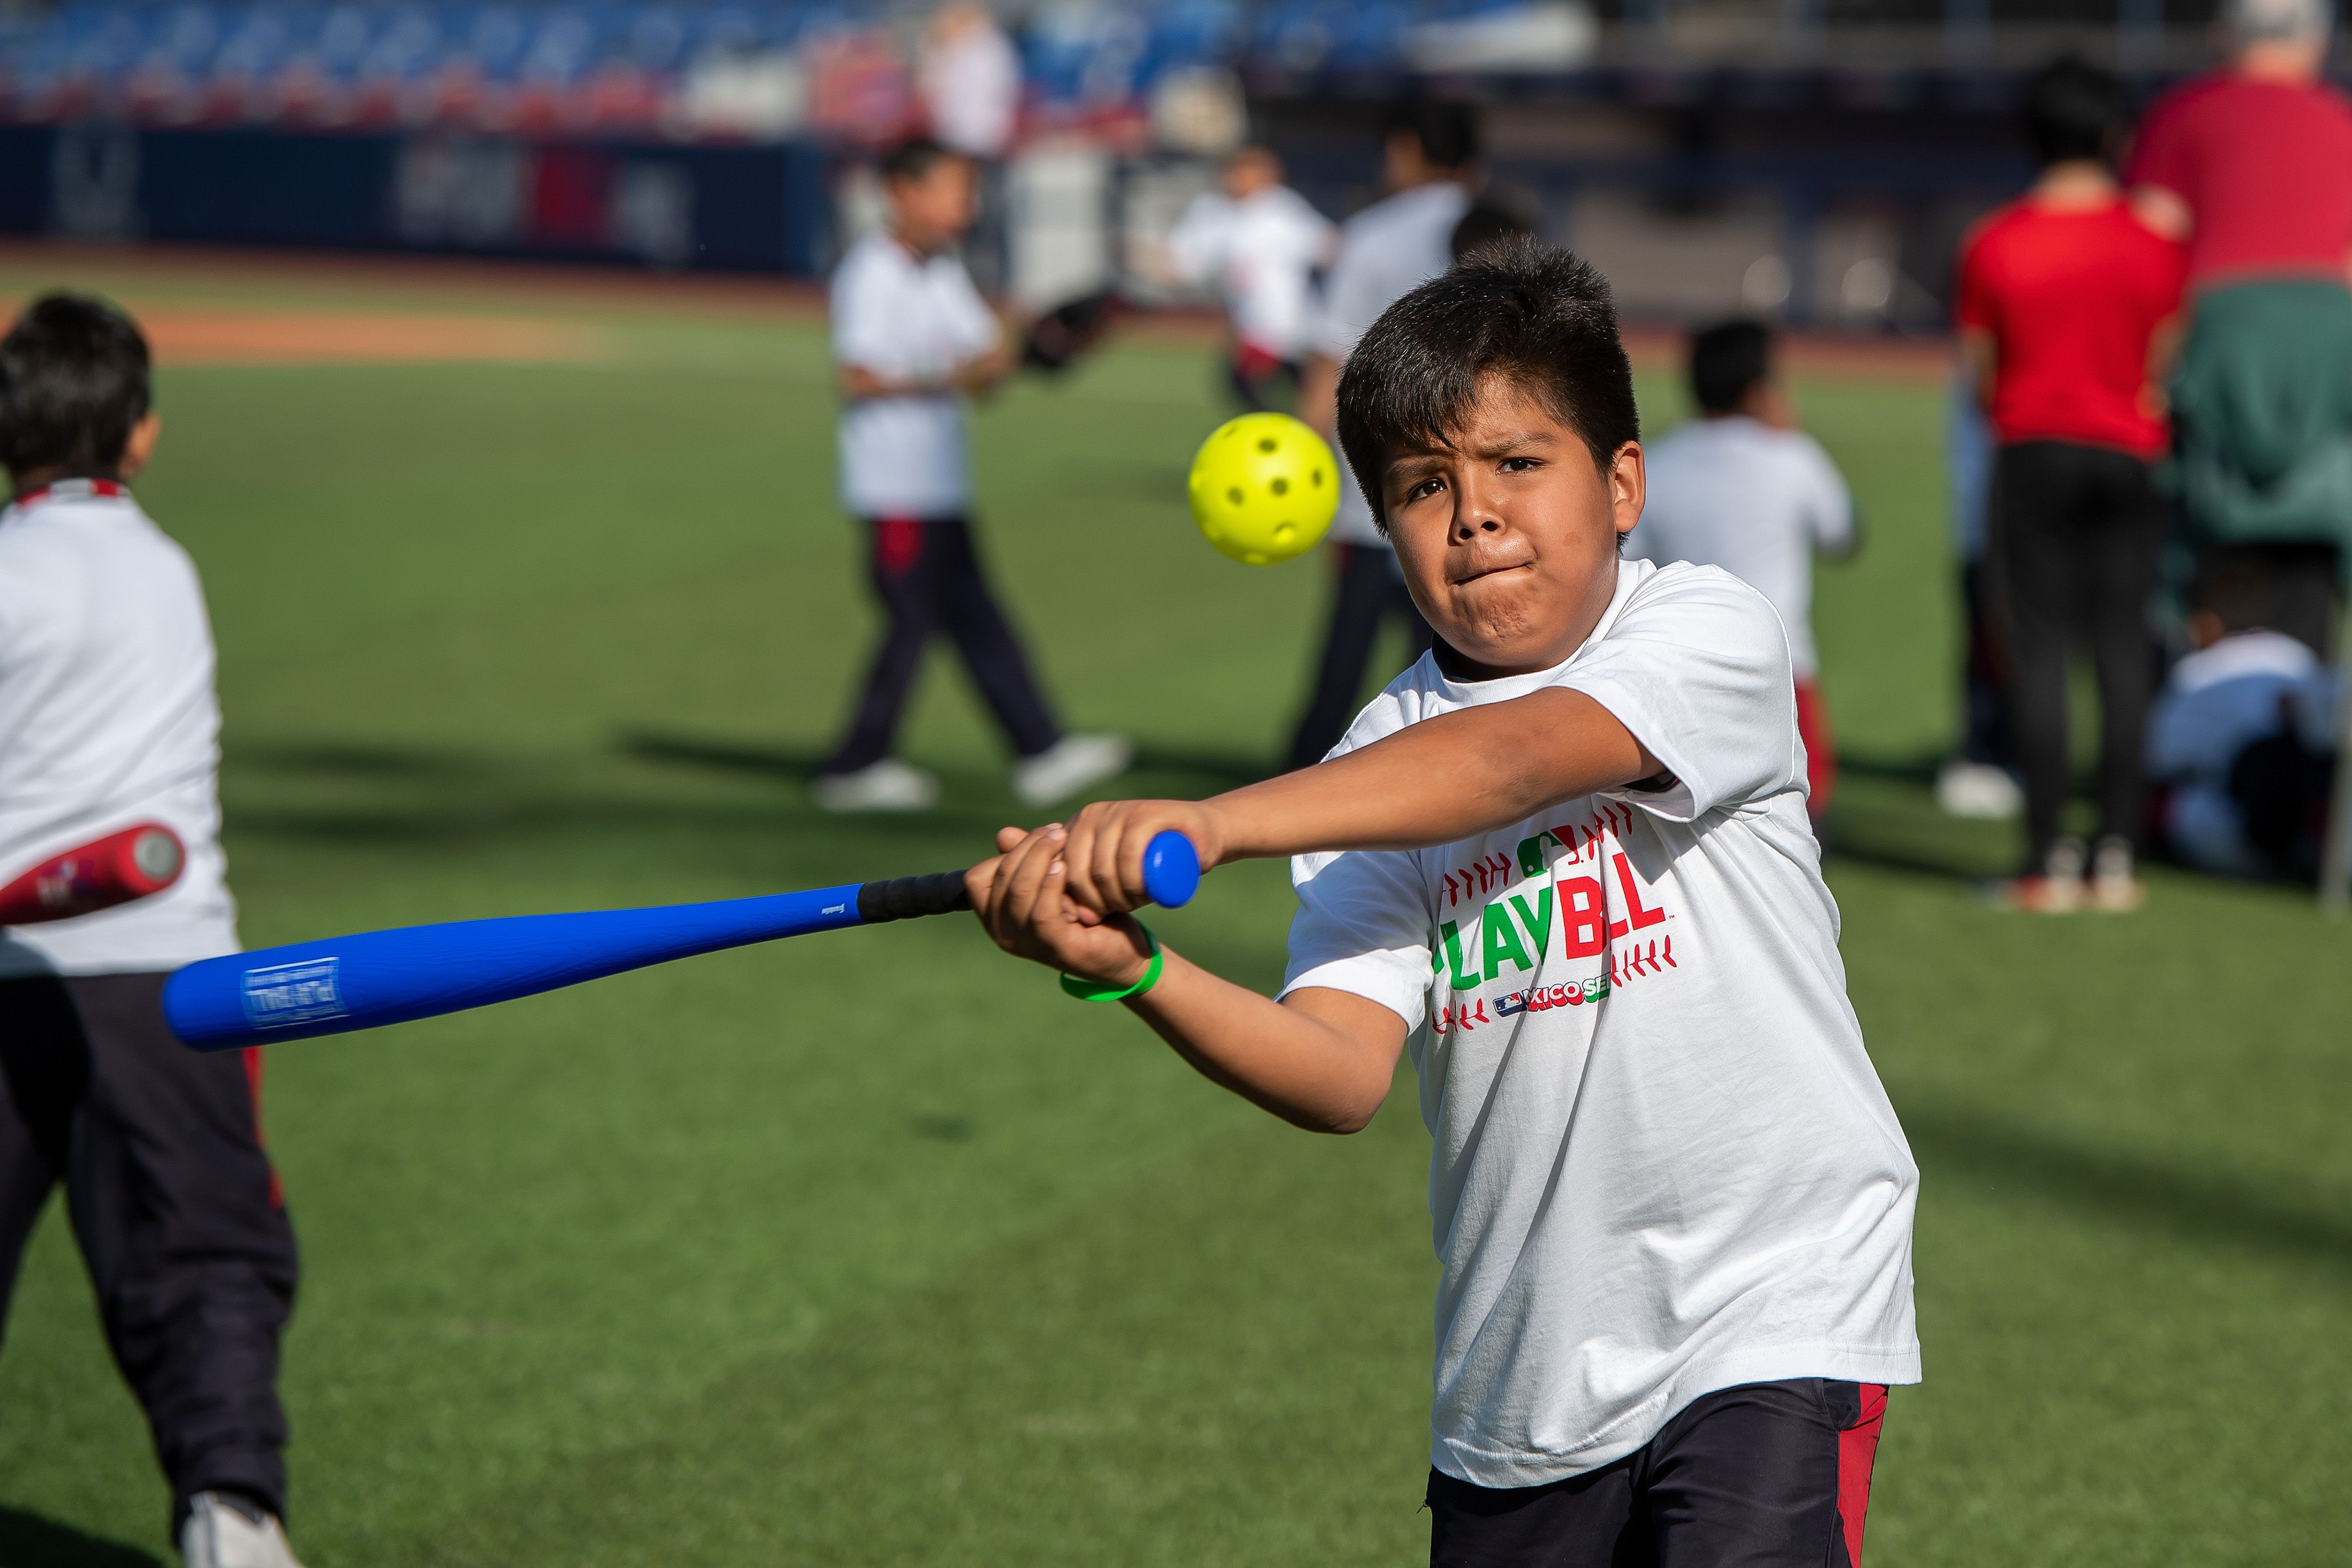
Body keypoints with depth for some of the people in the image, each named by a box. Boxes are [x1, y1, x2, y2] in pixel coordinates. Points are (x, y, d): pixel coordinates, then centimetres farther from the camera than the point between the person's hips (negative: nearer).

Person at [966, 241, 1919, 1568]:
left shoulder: (1712, 634, -6)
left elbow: (1511, 758, -26)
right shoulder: (1377, 769, 3)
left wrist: (1213, 823, -37)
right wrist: (1137, 972, -30)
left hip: (1773, 1319, -4)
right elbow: (1342, 1072, -11)